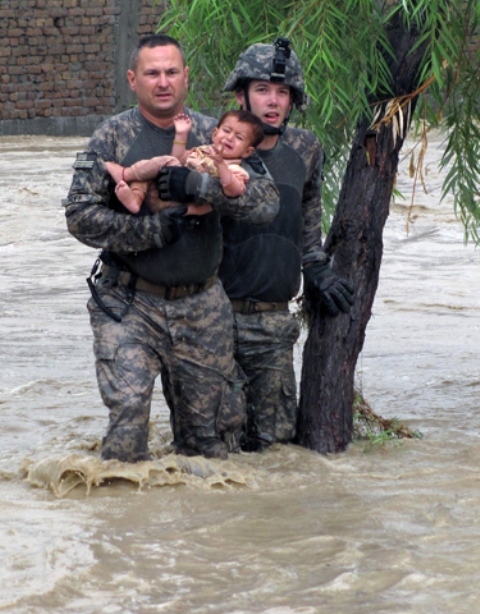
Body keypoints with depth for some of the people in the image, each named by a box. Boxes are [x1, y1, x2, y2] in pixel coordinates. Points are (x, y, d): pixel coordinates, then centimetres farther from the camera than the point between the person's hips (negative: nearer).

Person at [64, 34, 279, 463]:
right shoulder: (113, 137, -1)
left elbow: (266, 202, -5)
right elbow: (81, 216, -7)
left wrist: (205, 186, -22)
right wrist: (156, 228, -16)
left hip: (202, 309, 3)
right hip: (129, 306, -3)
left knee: (212, 436, 7)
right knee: (127, 411, -18)